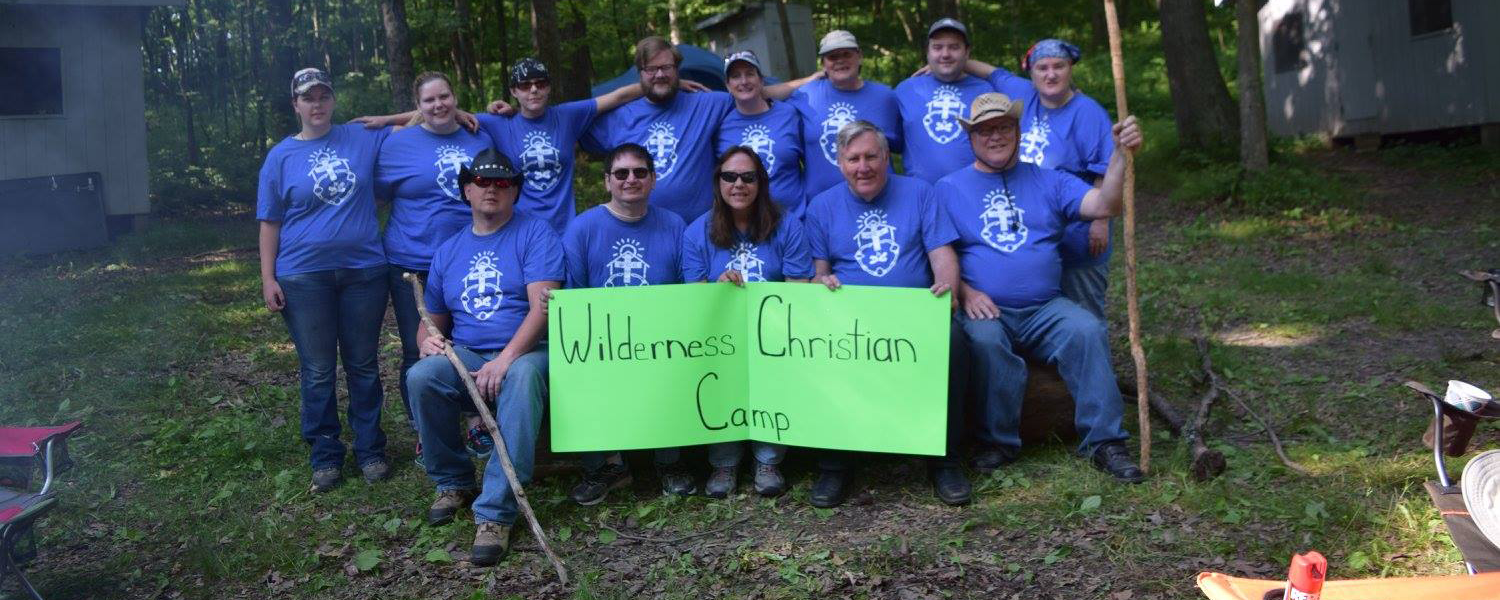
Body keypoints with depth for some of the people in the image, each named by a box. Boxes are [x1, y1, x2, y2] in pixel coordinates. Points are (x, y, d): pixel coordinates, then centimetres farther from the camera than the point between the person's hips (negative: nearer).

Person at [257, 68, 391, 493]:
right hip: (304, 277, -1)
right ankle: (325, 457, 17)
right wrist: (267, 278, -3)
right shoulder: (281, 156, 4)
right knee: (318, 372, 6)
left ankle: (371, 450, 20)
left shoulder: (362, 139, 6)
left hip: (363, 270, 1)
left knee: (363, 366, 9)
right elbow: (270, 222, 3)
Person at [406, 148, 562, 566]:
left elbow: (542, 306, -13)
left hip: (524, 352, -4)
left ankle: (495, 513, -35)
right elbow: (434, 319, 21)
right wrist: (427, 341, -5)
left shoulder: (534, 234, 0)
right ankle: (453, 482, -4)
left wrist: (506, 358, -25)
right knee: (421, 378, -28)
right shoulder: (448, 251, 16)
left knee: (522, 379, -39)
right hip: (465, 356, 4)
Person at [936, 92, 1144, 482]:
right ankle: (998, 441, -15)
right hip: (984, 310, -2)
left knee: (1086, 330, -26)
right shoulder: (949, 188, 11)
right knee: (985, 340, -34)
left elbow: (1103, 205, -1)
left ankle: (1104, 440, -17)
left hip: (1045, 309, 2)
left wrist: (1121, 154, -15)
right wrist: (966, 293, -13)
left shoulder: (1048, 182, 15)